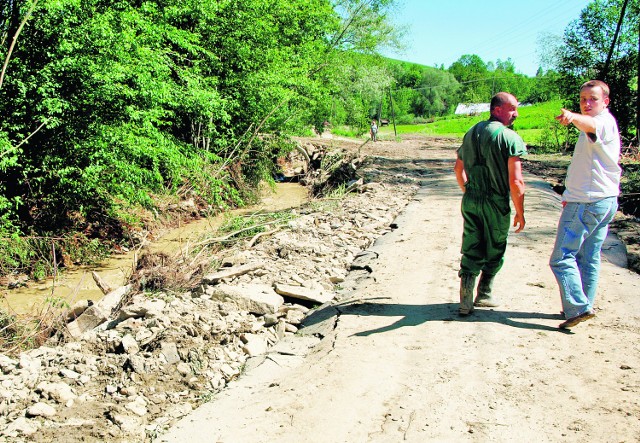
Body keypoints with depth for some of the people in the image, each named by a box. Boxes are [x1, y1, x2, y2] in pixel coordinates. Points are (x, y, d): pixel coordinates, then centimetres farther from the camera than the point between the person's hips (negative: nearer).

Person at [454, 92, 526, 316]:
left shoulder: (471, 133, 9)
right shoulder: (510, 138, -14)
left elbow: (458, 169, 18)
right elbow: (516, 182, -18)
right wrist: (520, 213, -7)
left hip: (470, 201, 5)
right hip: (496, 204, -5)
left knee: (471, 251, 10)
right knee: (494, 251, 15)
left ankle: (466, 301, 5)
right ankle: (484, 295, 27)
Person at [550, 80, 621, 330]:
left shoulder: (605, 122, -14)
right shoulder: (606, 124, 20)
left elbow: (591, 125, -40)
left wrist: (573, 117, -63)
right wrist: (572, 195, 29)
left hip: (586, 203, -10)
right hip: (605, 200, 10)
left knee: (562, 257, -9)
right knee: (589, 258, 14)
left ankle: (578, 307, -13)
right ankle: (584, 305, 20)